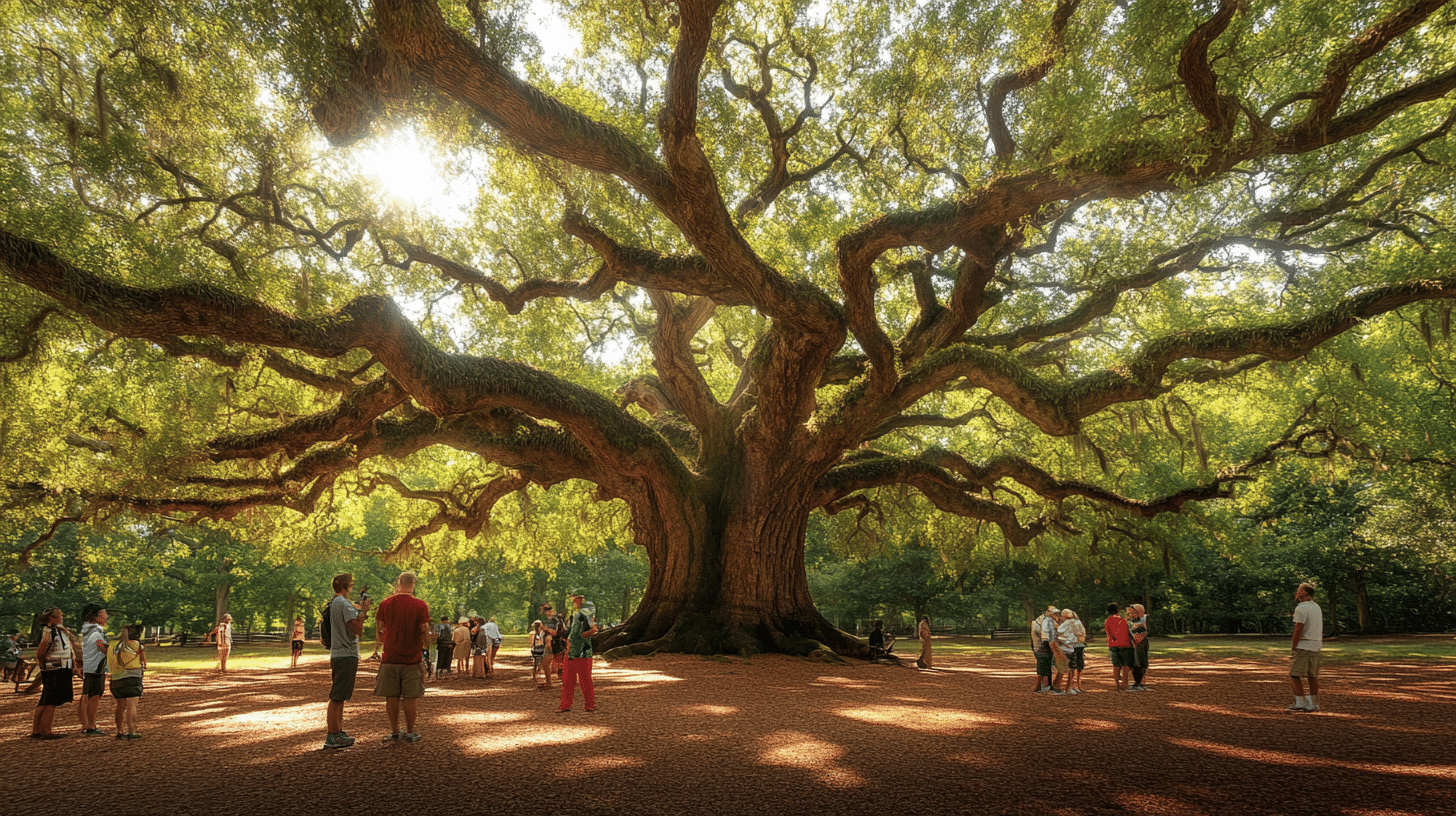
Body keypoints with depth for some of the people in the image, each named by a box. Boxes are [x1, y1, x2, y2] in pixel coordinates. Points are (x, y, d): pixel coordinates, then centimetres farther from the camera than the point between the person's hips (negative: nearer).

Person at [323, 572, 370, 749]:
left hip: (337, 655, 10)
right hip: (347, 656, -10)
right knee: (337, 697, -6)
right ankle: (333, 737, -3)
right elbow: (358, 630, -20)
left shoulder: (333, 604, 16)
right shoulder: (345, 604, -15)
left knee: (338, 697, 16)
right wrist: (363, 612, -9)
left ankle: (338, 732, 24)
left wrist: (359, 610, 18)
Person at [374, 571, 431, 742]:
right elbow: (424, 631, -9)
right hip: (412, 658, -2)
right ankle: (410, 732, 11)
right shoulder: (420, 606, -8)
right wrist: (427, 647, 8)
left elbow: (380, 629, 8)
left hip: (390, 658, 2)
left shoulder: (385, 604, 0)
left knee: (391, 697, 10)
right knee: (411, 697, 6)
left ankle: (394, 731, 16)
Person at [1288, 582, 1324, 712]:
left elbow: (1298, 630, -17)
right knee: (1313, 676, 12)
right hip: (1316, 646, 9)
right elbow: (1321, 629, 17)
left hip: (1303, 646, -8)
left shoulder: (1301, 608, -14)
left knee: (1295, 675, -3)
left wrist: (1293, 648, -12)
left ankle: (1300, 702, -5)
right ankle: (1314, 703, 15)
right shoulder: (1317, 607, 14)